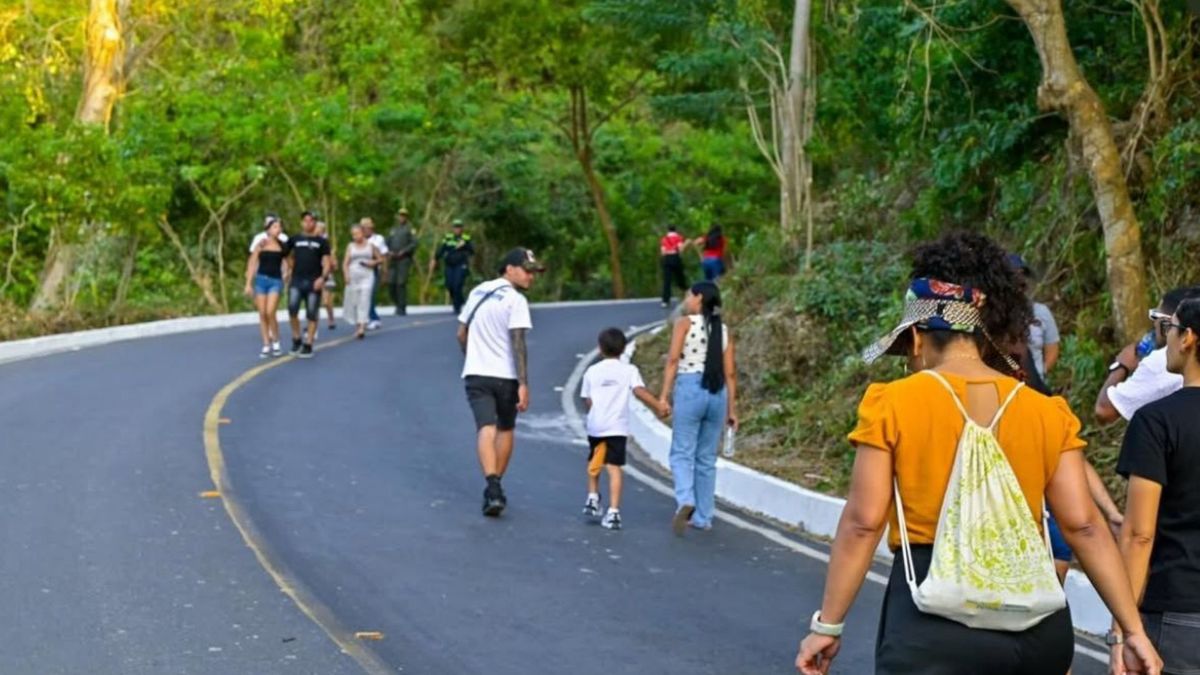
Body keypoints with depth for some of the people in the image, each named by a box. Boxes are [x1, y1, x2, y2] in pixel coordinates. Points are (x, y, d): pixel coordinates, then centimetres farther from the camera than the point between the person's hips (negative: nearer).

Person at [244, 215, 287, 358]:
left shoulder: (283, 245, 2)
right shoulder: (260, 244, 0)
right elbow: (252, 264, 2)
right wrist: (248, 283, -2)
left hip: (276, 281, -1)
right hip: (261, 279, 1)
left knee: (270, 312, -14)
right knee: (262, 314, 1)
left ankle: (276, 342, 4)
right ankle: (266, 346, 9)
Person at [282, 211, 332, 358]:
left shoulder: (321, 242, 8)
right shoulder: (294, 240, 12)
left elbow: (327, 262, 2)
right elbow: (283, 254, 16)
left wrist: (322, 277, -12)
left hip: (314, 282, 0)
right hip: (296, 280, 0)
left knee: (312, 314, 0)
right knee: (292, 309, -16)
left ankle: (308, 345, 7)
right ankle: (296, 339, 2)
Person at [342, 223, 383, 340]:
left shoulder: (371, 246, 7)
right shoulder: (350, 246, 9)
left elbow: (381, 259, 14)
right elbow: (346, 263, 4)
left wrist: (373, 263, -6)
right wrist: (347, 275, -12)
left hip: (367, 276, -2)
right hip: (353, 277, 2)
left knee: (364, 301, -14)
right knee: (354, 302, 3)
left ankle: (362, 329, -23)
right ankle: (357, 326, 19)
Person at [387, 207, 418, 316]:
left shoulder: (410, 229, 3)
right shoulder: (393, 230, 20)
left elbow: (414, 244, -7)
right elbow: (388, 243, 20)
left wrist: (403, 252, -16)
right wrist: (389, 252, 0)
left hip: (404, 259, -5)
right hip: (393, 259, 5)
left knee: (401, 283, -11)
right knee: (391, 282, -3)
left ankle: (402, 308, -5)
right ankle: (397, 303, 15)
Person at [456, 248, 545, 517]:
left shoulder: (477, 292, 10)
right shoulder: (515, 300, -10)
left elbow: (461, 334, 16)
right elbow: (518, 344, -18)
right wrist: (523, 384, -20)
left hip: (475, 373, 4)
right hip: (506, 375, -3)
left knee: (486, 428, -7)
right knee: (505, 429, 15)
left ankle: (492, 487, -25)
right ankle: (495, 489, 24)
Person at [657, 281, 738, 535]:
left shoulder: (685, 323, 0)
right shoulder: (723, 330, 11)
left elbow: (673, 359, -10)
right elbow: (730, 373, 9)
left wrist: (664, 394, -11)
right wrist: (732, 409, 13)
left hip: (689, 389, -4)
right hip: (717, 393, 4)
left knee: (682, 453, -2)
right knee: (707, 458, 12)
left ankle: (685, 501, -27)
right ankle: (703, 517, 15)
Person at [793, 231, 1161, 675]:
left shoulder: (893, 404, -3)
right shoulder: (1047, 414, 6)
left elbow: (863, 523, -6)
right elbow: (1083, 525, 2)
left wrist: (827, 625, 0)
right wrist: (1133, 630, 5)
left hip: (932, 629, -4)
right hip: (1036, 630, 4)